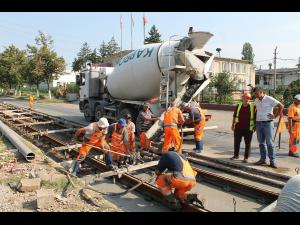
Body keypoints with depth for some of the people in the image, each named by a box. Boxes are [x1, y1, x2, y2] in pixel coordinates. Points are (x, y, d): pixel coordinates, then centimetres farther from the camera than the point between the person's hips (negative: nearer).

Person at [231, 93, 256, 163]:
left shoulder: (253, 106, -3)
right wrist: (233, 124, 11)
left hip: (248, 128, -2)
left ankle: (246, 157, 15)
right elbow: (234, 115, 12)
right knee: (237, 141, 9)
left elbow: (255, 117, 1)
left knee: (247, 143, 4)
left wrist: (255, 126, -1)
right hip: (238, 127, 3)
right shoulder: (239, 105, 5)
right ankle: (236, 155, 25)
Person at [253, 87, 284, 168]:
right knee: (261, 143, 10)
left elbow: (281, 106, -6)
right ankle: (262, 159, 18)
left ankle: (272, 161, 3)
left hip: (268, 123, -5)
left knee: (269, 143, -2)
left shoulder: (269, 99, -8)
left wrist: (275, 116, -7)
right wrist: (254, 123, 13)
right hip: (258, 123, 5)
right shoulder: (256, 100, 9)